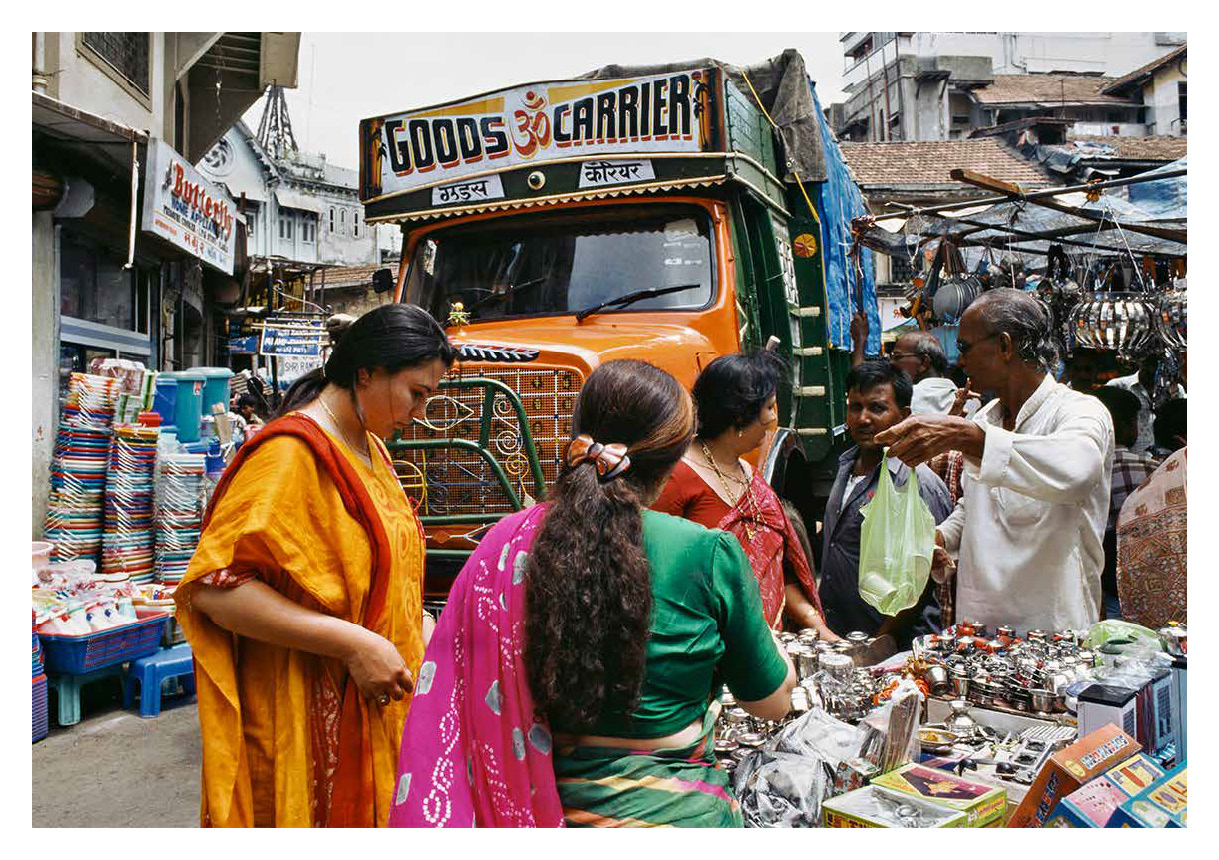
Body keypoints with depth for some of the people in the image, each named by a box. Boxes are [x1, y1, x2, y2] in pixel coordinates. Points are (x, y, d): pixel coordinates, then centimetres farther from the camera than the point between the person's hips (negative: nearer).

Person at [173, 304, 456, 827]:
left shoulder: (369, 446, 11)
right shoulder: (292, 451, -18)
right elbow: (214, 586, -25)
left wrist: (416, 626, 7)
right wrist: (353, 643, -26)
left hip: (375, 707, 8)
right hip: (308, 719, -8)